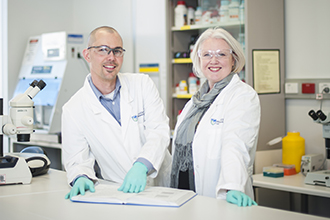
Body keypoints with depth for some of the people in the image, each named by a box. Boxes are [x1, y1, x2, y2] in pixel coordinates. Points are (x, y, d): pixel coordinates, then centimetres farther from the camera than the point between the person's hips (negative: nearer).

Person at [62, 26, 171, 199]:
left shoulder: (143, 84, 5)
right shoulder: (73, 110, 1)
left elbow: (159, 130, -6)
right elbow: (77, 160, 4)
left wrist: (141, 166, -24)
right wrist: (81, 178, -21)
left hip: (163, 184, 0)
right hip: (117, 193, 1)